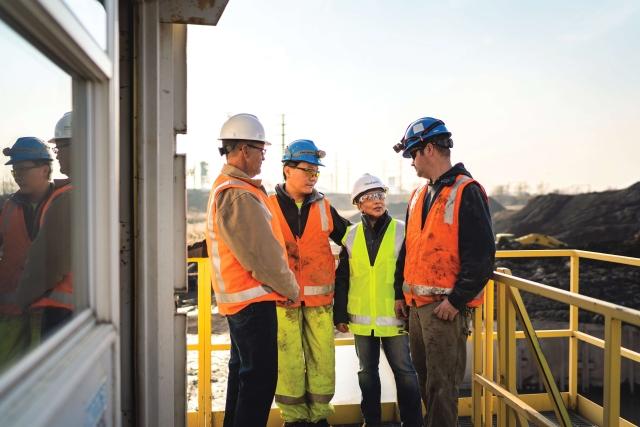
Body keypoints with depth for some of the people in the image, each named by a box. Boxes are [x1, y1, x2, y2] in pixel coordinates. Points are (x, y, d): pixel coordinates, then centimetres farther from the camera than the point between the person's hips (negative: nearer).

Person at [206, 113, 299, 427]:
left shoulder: (223, 186, 13)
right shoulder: (239, 195, -21)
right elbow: (261, 254, -22)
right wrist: (290, 289, -7)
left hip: (237, 296, 11)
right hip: (253, 298, -11)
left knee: (243, 371, 21)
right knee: (260, 377, -2)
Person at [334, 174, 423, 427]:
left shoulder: (402, 231, -5)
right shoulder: (351, 235, 4)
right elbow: (342, 278, 7)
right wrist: (340, 314, 5)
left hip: (394, 318, -3)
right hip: (362, 319, 3)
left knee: (404, 371, 5)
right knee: (367, 372, 15)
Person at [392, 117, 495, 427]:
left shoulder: (467, 192, -11)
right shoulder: (419, 196, 14)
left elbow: (482, 255, -16)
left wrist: (456, 300, -17)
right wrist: (400, 292, 17)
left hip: (445, 307, -8)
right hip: (416, 305, 8)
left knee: (441, 384, -1)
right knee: (423, 377, 18)